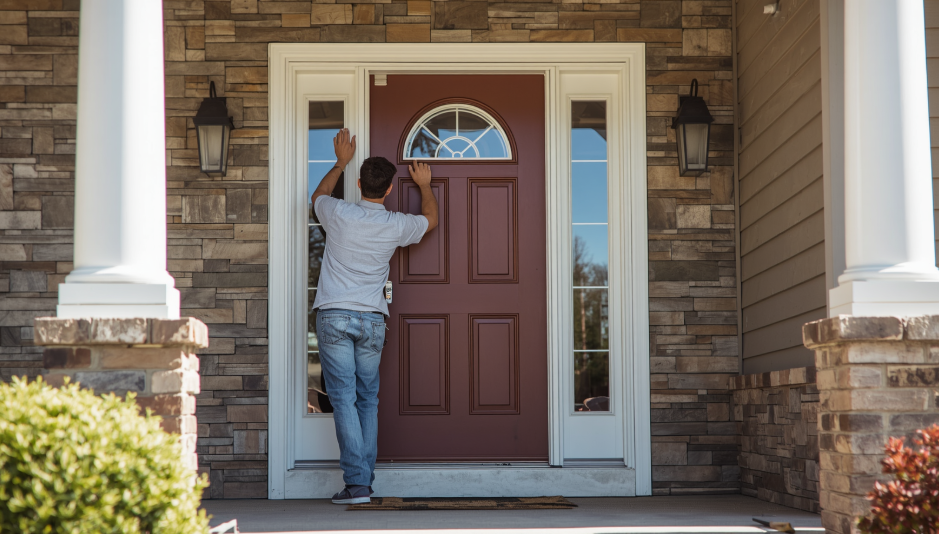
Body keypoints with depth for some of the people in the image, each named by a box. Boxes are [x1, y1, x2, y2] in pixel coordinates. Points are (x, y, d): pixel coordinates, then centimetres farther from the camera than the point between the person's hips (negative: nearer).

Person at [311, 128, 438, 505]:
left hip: (333, 317, -2)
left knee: (344, 399, -6)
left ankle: (356, 483, -11)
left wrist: (341, 162, 35)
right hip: (372, 321, 2)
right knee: (368, 400, 12)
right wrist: (425, 185, 40)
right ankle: (365, 480, 13)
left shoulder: (339, 214, -4)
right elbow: (430, 220, 24)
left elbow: (318, 195, 23)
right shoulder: (396, 226, 0)